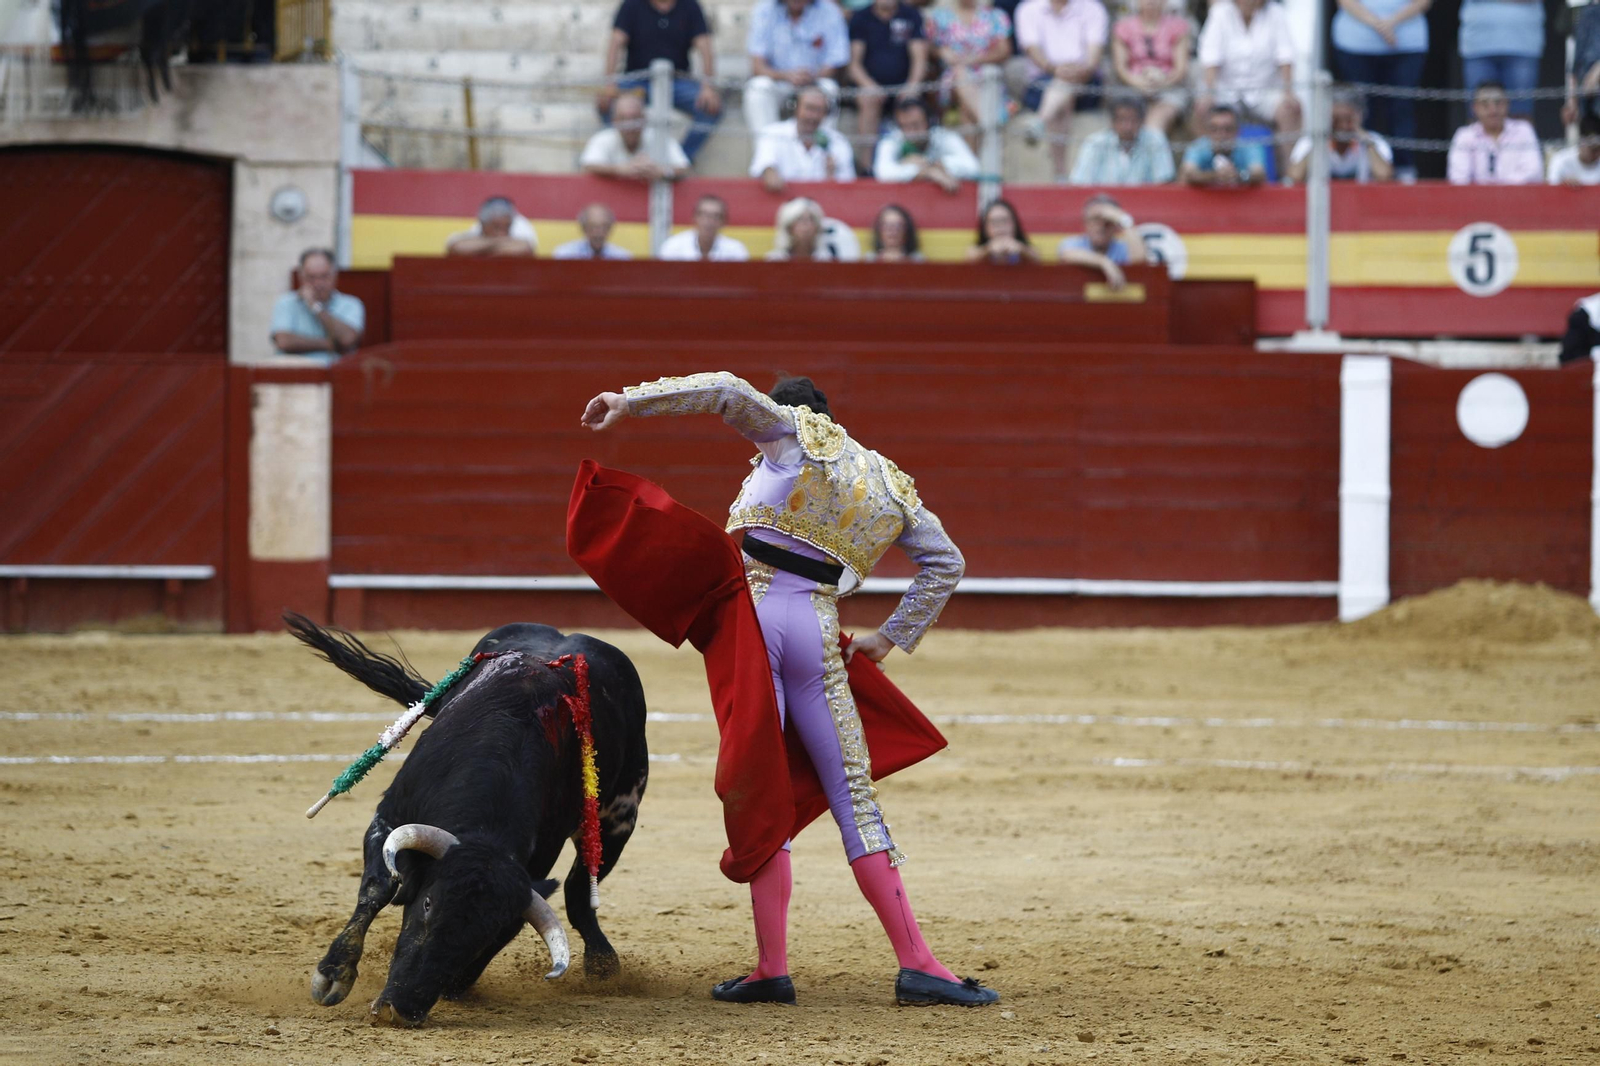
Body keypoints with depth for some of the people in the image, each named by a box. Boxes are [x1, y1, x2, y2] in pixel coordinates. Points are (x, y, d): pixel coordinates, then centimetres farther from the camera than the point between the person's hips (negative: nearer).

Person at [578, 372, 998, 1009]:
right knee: (853, 794, 6)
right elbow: (946, 563, 24)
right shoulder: (889, 488, 21)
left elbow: (729, 391, -8)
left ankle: (771, 969, -5)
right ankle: (915, 964, -1)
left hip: (750, 614, -3)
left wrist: (631, 402, -7)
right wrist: (891, 639, 25)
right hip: (817, 633, 3)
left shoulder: (796, 432, 8)